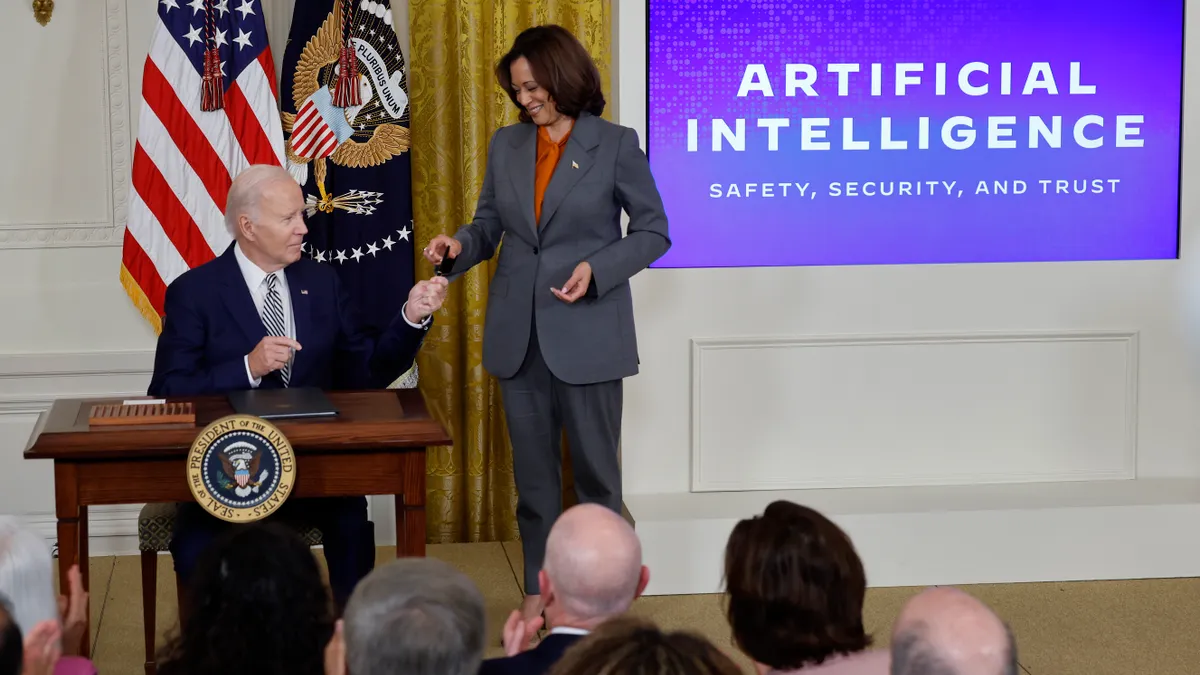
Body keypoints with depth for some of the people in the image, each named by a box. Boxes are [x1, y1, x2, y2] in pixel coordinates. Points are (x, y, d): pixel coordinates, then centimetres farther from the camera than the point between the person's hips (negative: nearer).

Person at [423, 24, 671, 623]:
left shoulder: (615, 145, -6)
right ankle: (539, 586, 20)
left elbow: (653, 231, -3)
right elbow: (490, 225, 11)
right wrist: (459, 246, -11)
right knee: (532, 465, 10)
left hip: (587, 329, -4)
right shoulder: (505, 145, 7)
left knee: (594, 462, 3)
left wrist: (597, 268, -17)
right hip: (519, 330, 4)